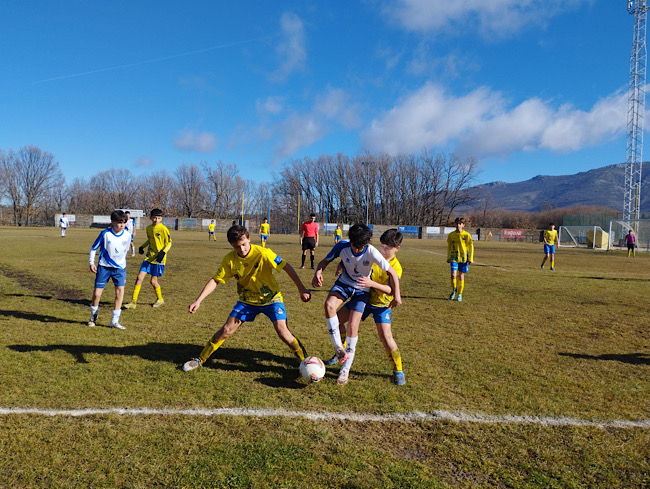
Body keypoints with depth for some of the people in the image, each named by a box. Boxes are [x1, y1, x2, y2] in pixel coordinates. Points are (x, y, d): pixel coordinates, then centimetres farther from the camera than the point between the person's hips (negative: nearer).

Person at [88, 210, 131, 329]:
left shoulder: (127, 236, -1)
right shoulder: (105, 233, -10)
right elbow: (94, 248, 0)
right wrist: (91, 262, -6)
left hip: (119, 267, 2)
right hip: (104, 267, -2)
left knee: (120, 291, -11)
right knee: (97, 293, 0)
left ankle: (114, 321, -2)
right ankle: (93, 316, 28)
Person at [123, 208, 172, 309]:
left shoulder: (163, 229, -12)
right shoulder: (149, 228, 7)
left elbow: (169, 242, -7)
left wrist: (163, 252, -20)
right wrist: (142, 247, 7)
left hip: (159, 259, -6)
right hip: (149, 257, 6)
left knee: (153, 281, 1)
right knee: (139, 277, -3)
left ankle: (160, 299, 27)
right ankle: (133, 302, 5)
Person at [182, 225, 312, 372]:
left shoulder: (263, 253, -25)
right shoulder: (229, 260, -13)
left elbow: (286, 267, -19)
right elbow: (215, 281, -6)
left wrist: (302, 289, -19)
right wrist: (198, 300, -14)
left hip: (271, 298, -3)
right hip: (247, 300, 3)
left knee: (282, 331, -19)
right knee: (227, 329, 1)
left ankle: (305, 361, 2)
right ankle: (200, 359, 20)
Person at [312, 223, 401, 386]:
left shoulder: (372, 253, -26)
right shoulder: (342, 246, -20)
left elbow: (392, 273, -16)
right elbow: (325, 261, -6)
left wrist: (396, 296, -11)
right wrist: (318, 271, -28)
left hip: (361, 289, -2)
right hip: (343, 283, 2)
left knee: (352, 327, -11)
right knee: (329, 304, -31)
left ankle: (345, 370, 6)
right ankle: (338, 348, -17)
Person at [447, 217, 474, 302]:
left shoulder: (467, 235, -3)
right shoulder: (451, 235, 2)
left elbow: (471, 247, 3)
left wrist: (471, 259, -2)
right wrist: (448, 258, 14)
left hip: (463, 258, -1)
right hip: (454, 258, 1)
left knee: (461, 276, 6)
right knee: (453, 275, -13)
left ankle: (459, 294, 21)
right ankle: (454, 290, 14)